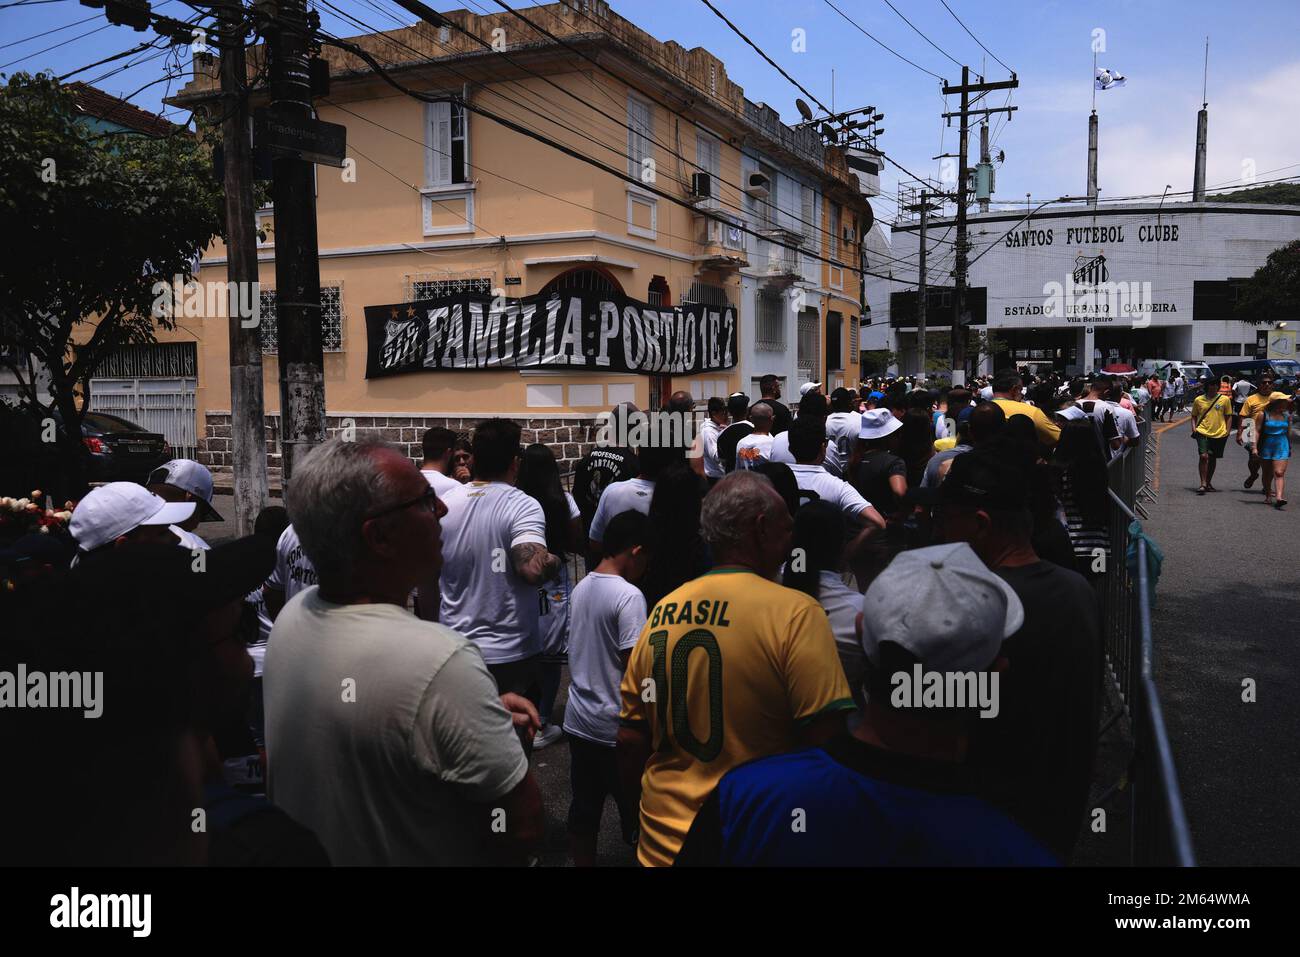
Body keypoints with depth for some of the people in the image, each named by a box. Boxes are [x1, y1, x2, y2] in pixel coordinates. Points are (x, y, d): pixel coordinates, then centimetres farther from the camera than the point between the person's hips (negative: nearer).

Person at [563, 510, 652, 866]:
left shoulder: (580, 588, 4)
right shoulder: (629, 596, -19)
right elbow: (635, 669, -19)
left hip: (578, 721, 7)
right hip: (617, 728, -7)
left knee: (582, 809, 15)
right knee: (634, 810, 8)